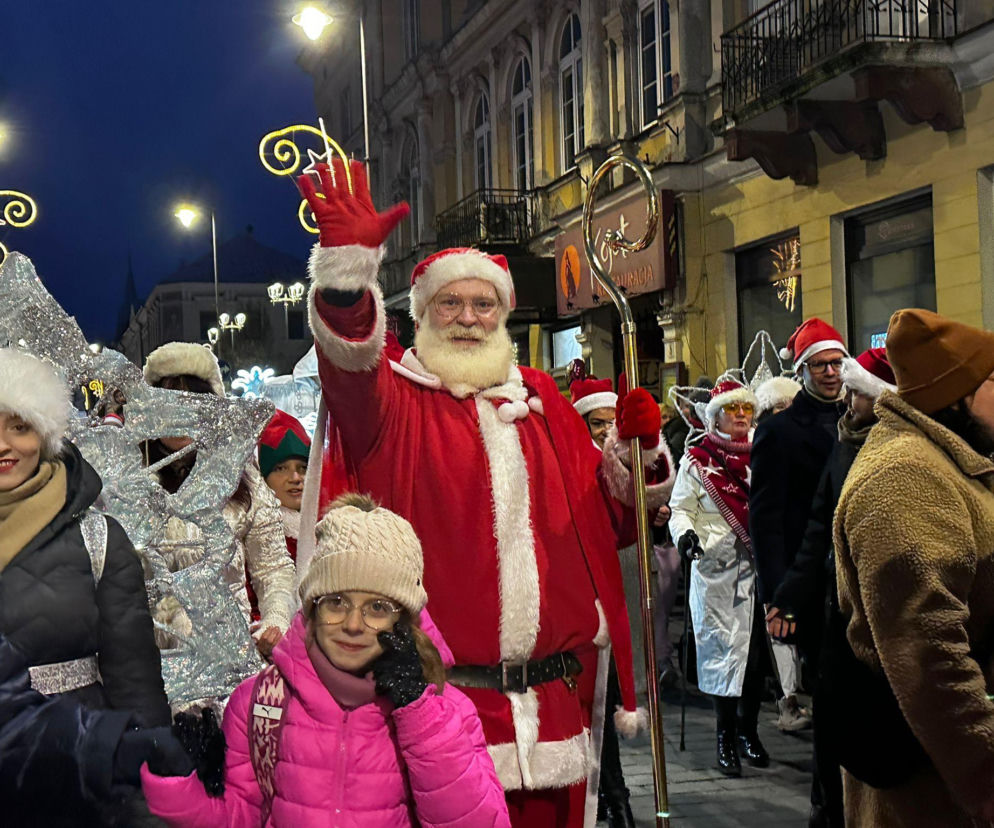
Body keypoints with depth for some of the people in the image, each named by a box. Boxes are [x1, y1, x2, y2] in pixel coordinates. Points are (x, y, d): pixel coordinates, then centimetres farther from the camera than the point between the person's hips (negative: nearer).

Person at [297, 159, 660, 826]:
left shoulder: (540, 400, 16)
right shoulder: (395, 399, 3)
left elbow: (605, 520, 19)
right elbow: (349, 359, -22)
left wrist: (638, 448, 1)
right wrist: (350, 262, -37)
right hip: (441, 698, -4)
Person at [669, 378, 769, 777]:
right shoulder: (697, 460, 3)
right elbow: (680, 508, 1)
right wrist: (685, 533, -19)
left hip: (758, 565, 3)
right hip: (717, 568, -3)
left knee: (756, 648, 4)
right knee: (723, 647, -2)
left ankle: (748, 731, 18)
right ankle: (726, 738, 8)